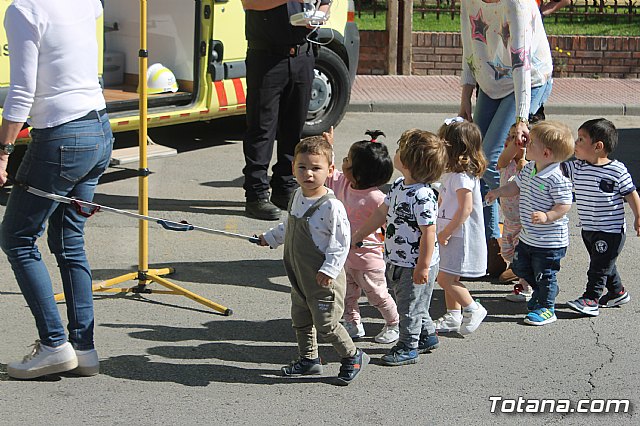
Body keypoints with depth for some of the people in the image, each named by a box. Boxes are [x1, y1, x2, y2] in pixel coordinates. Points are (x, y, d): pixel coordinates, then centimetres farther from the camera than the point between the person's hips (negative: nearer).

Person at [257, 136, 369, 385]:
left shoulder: (331, 206, -22)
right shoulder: (297, 197, 4)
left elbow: (341, 241, -19)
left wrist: (329, 269, -23)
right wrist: (270, 238, 30)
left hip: (323, 280, -8)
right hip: (300, 278, 8)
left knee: (326, 325, -1)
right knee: (300, 320, 18)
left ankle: (353, 357, 20)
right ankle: (309, 360, 35)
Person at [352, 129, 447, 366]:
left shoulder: (422, 196, -27)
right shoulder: (398, 187, 2)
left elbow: (428, 233, -25)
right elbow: (381, 214, 12)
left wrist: (423, 267, -22)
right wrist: (356, 237, 15)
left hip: (415, 265, -9)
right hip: (398, 261, 9)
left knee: (410, 305, 6)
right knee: (414, 303, 23)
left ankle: (408, 347, 21)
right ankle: (427, 336, 40)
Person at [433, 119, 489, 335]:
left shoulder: (462, 176, -22)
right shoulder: (452, 171, 10)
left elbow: (466, 209, -28)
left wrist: (446, 232, -23)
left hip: (461, 236, -10)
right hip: (451, 234, 10)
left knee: (445, 279, -7)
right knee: (450, 278, 16)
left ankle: (473, 309, 8)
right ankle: (453, 316, 27)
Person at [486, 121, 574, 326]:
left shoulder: (557, 179, -25)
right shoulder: (529, 169, 1)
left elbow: (564, 205, -25)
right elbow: (516, 186, 17)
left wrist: (546, 216, -35)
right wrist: (498, 192, 8)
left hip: (549, 241, -9)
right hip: (527, 237, 9)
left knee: (545, 275, 6)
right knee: (520, 267, 21)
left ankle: (546, 308, 23)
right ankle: (542, 292, 42)